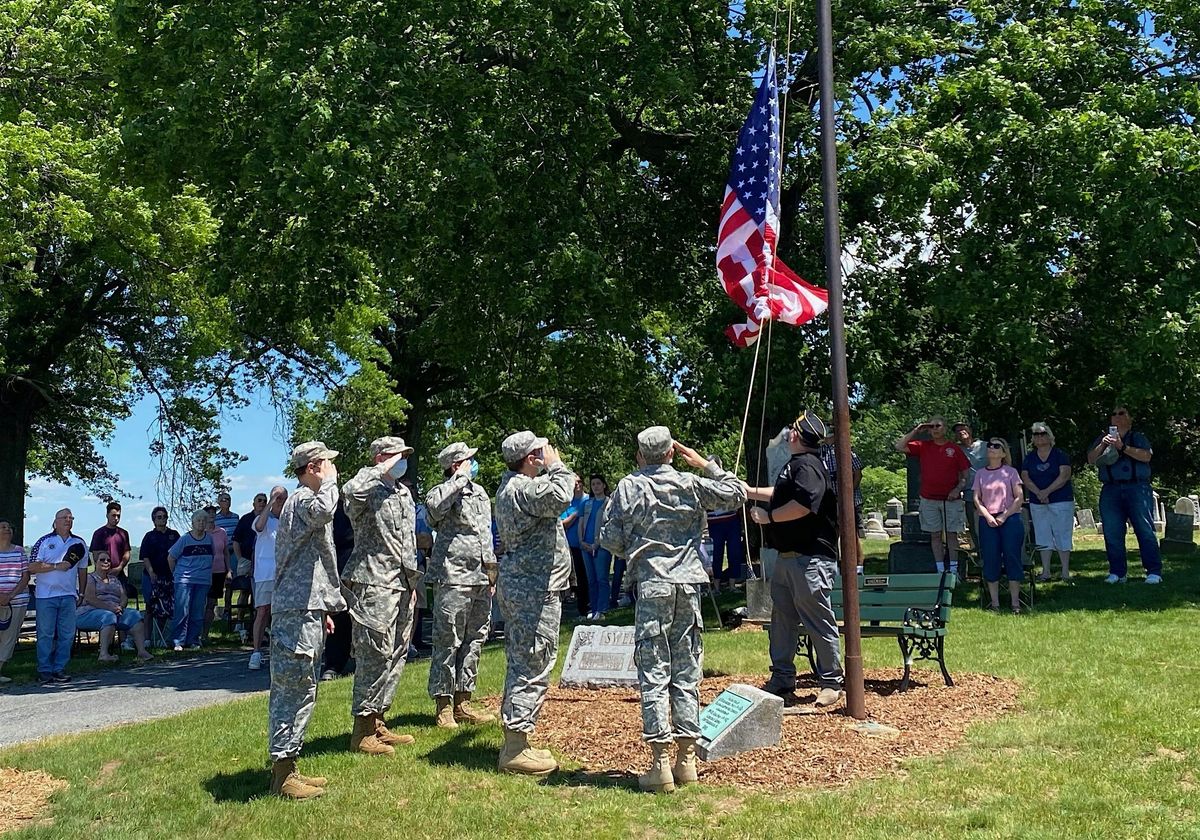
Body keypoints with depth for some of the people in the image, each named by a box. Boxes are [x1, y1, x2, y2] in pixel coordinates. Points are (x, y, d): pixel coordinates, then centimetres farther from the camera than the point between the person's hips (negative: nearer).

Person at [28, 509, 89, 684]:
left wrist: (81, 593, 14)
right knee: (45, 635, 0)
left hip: (69, 595, 4)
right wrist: (57, 566, -15)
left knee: (67, 635, 2)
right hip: (46, 596, -3)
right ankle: (44, 671, 6)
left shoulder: (79, 543, 11)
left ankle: (59, 669, 10)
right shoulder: (44, 542, -1)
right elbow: (32, 568, -7)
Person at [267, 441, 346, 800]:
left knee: (293, 690, 13)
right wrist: (329, 481, -18)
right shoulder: (302, 498, -11)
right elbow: (324, 510, -39)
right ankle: (284, 775, -5)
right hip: (298, 612, -11)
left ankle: (284, 767, 20)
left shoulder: (303, 499, 23)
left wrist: (322, 610, 29)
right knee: (297, 689, -9)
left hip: (304, 610, 11)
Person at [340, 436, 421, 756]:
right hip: (373, 585, -9)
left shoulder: (404, 493, 18)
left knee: (396, 655, 12)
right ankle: (362, 731, -1)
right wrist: (381, 470, -22)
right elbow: (350, 492, -36)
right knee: (375, 655, -9)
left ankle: (377, 722, 22)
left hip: (401, 584, 9)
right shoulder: (369, 490, -8)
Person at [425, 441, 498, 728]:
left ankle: (463, 702, 20)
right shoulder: (444, 492, -8)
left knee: (474, 640, 11)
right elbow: (434, 506, -35)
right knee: (448, 642, -3)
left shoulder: (480, 492, 17)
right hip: (453, 578, -8)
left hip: (481, 579, 8)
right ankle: (444, 707, 5)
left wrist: (492, 572, 22)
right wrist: (461, 479, -23)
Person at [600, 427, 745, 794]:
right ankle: (686, 759, 14)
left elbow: (610, 539, -2)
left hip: (652, 584, -2)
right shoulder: (691, 483, 2)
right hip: (688, 584, 2)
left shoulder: (629, 487, -2)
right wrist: (705, 464, 16)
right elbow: (737, 493, 12)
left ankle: (661, 762, -3)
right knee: (687, 672, 9)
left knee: (654, 673, 0)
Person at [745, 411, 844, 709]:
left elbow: (804, 503, -31)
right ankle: (782, 679, 24)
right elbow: (781, 494, 34)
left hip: (810, 559, -11)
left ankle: (832, 682, 10)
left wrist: (769, 516, -17)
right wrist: (750, 492, 38)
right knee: (782, 618, 15)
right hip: (788, 557, 11)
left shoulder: (807, 465, -16)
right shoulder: (796, 464, 17)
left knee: (819, 621, -1)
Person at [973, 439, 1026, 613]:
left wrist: (1004, 516, -10)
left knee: (1012, 558, -3)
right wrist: (988, 516, -9)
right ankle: (994, 603, 7)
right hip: (988, 521, 2)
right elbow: (976, 499, 5)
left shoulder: (1010, 472, 4)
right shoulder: (980, 474, 10)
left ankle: (1015, 603, 3)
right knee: (990, 561, 0)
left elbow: (1019, 498, -1)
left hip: (1010, 519, -2)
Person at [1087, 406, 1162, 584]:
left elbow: (1146, 456, -7)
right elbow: (1091, 459, 6)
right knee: (1112, 534, 0)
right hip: (1111, 490, 3)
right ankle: (1117, 573, 7)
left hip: (1137, 488, -3)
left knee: (1145, 530, -7)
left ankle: (1154, 572, -5)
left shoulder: (1138, 438, 11)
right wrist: (1102, 446, -10)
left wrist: (1123, 447, -17)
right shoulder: (1103, 439, 19)